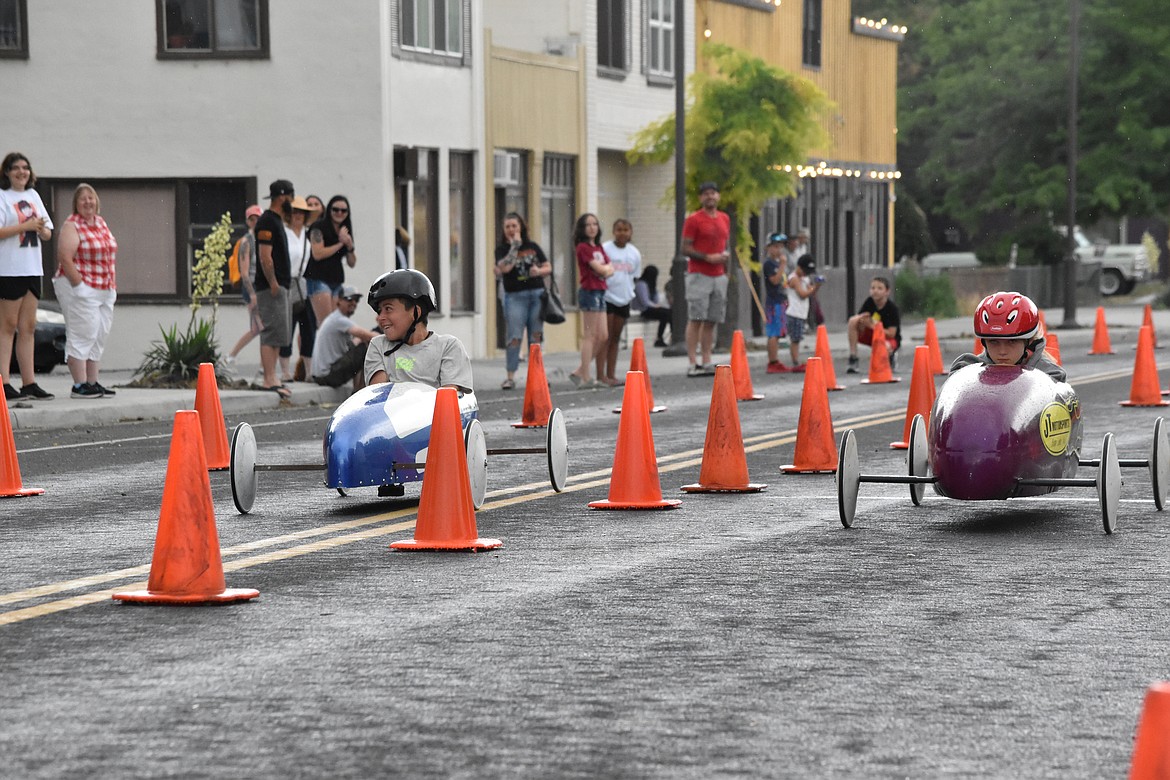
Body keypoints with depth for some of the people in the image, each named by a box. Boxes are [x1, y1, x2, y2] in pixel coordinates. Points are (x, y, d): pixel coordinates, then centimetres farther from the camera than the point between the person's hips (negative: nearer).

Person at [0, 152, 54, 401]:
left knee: (28, 327, 7)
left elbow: (47, 234, 17)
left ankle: (29, 383, 9)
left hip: (32, 269, 7)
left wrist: (42, 229, -5)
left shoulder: (33, 196, 16)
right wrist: (26, 225, -18)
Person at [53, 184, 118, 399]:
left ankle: (93, 382, 15)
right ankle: (80, 385, -8)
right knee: (82, 336, -9)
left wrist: (111, 284, 13)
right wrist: (79, 285, -19)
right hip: (80, 287, -8)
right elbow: (65, 258, -16)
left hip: (105, 291, 8)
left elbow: (110, 256, 22)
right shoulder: (72, 226, -8)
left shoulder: (101, 223, 16)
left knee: (100, 337, 9)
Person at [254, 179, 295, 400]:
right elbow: (265, 256, -19)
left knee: (277, 335, 11)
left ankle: (271, 379, 14)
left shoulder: (275, 221, 19)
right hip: (271, 287, -11)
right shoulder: (267, 222, -13)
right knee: (272, 333, -12)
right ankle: (269, 381, -14)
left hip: (279, 285, 11)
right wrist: (273, 283, -21)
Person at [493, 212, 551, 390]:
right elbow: (505, 267, -15)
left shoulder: (533, 247, 11)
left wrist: (539, 271, -9)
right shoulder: (502, 249, 4)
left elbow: (548, 267, 13)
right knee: (514, 336, -8)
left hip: (537, 294, 3)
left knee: (536, 336, 5)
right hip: (515, 296, -3)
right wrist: (515, 245, -10)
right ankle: (510, 377, -6)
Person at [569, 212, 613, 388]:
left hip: (600, 292, 9)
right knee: (589, 336, -7)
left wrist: (606, 270, -9)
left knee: (603, 337, 7)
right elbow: (599, 269, -15)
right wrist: (606, 267, 5)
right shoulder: (583, 247, -9)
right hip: (589, 292, -9)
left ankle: (579, 372, 12)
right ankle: (585, 378, -4)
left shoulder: (599, 248, 16)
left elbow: (610, 270, 12)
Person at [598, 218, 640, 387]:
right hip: (606, 297, -5)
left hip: (624, 299, 5)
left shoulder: (634, 253, 9)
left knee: (616, 338, 9)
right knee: (605, 337, -7)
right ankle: (601, 375, -7)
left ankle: (611, 375, 13)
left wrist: (630, 293, 11)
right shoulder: (605, 249, -7)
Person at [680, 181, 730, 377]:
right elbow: (685, 249, -9)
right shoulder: (693, 220, -4)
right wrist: (708, 257, -17)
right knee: (695, 320, -9)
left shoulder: (725, 219, 16)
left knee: (711, 321, 5)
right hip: (699, 275, -6)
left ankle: (706, 362, 8)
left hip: (719, 276, 6)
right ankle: (693, 364, -11)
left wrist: (726, 255, 9)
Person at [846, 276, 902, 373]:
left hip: (889, 338, -5)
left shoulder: (892, 308, -21)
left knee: (884, 346, -44)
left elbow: (891, 334, -24)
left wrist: (872, 325, -31)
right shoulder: (869, 302, -7)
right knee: (853, 320, -21)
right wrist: (862, 321, -32)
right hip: (872, 335, 5)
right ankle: (852, 359, -19)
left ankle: (891, 357, -2)